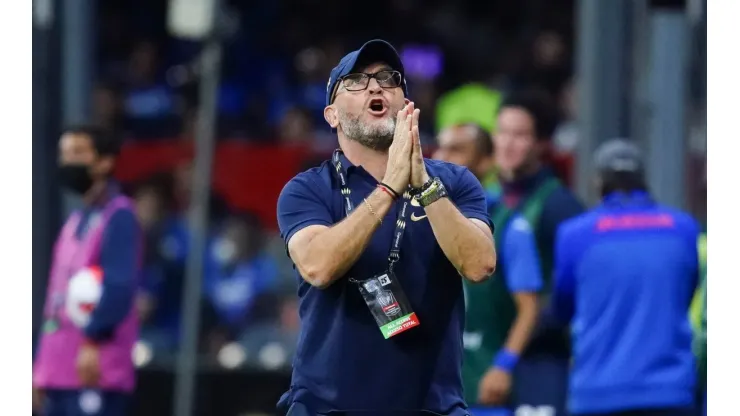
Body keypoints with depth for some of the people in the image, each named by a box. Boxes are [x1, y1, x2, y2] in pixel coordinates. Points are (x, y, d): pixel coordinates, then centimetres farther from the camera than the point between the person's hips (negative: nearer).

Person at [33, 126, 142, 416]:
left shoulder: (118, 217, -6)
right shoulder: (75, 223, 22)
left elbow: (120, 285, -18)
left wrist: (93, 340, -26)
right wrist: (41, 367, 20)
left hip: (95, 373, -9)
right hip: (58, 372, 9)